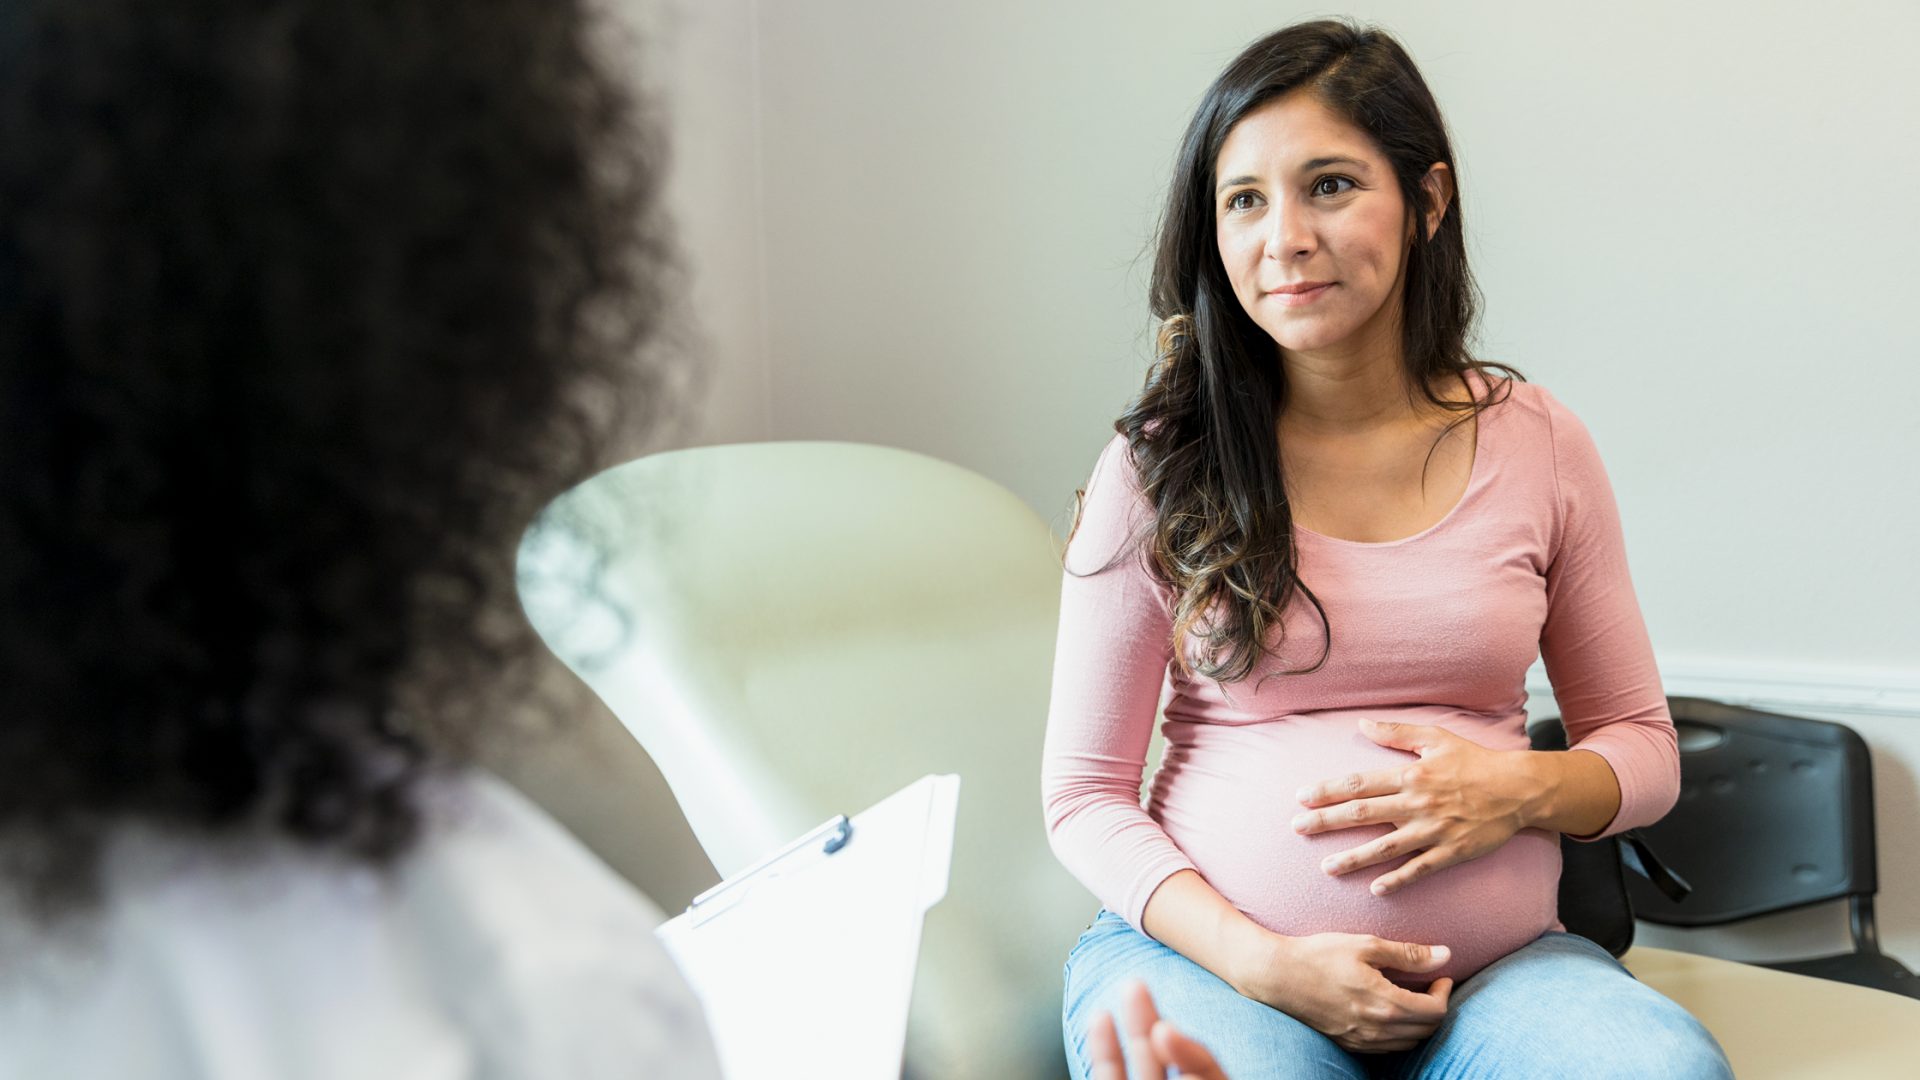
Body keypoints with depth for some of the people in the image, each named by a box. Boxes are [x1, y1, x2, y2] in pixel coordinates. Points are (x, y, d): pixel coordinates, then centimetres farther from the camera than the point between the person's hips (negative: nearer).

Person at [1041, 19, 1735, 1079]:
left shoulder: (1540, 445, 5)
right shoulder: (1157, 468, -1)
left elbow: (1643, 749, 13)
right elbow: (1084, 793, 1)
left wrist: (1524, 787, -10)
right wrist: (1262, 962, -14)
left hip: (1497, 962, 3)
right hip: (1211, 947, -2)